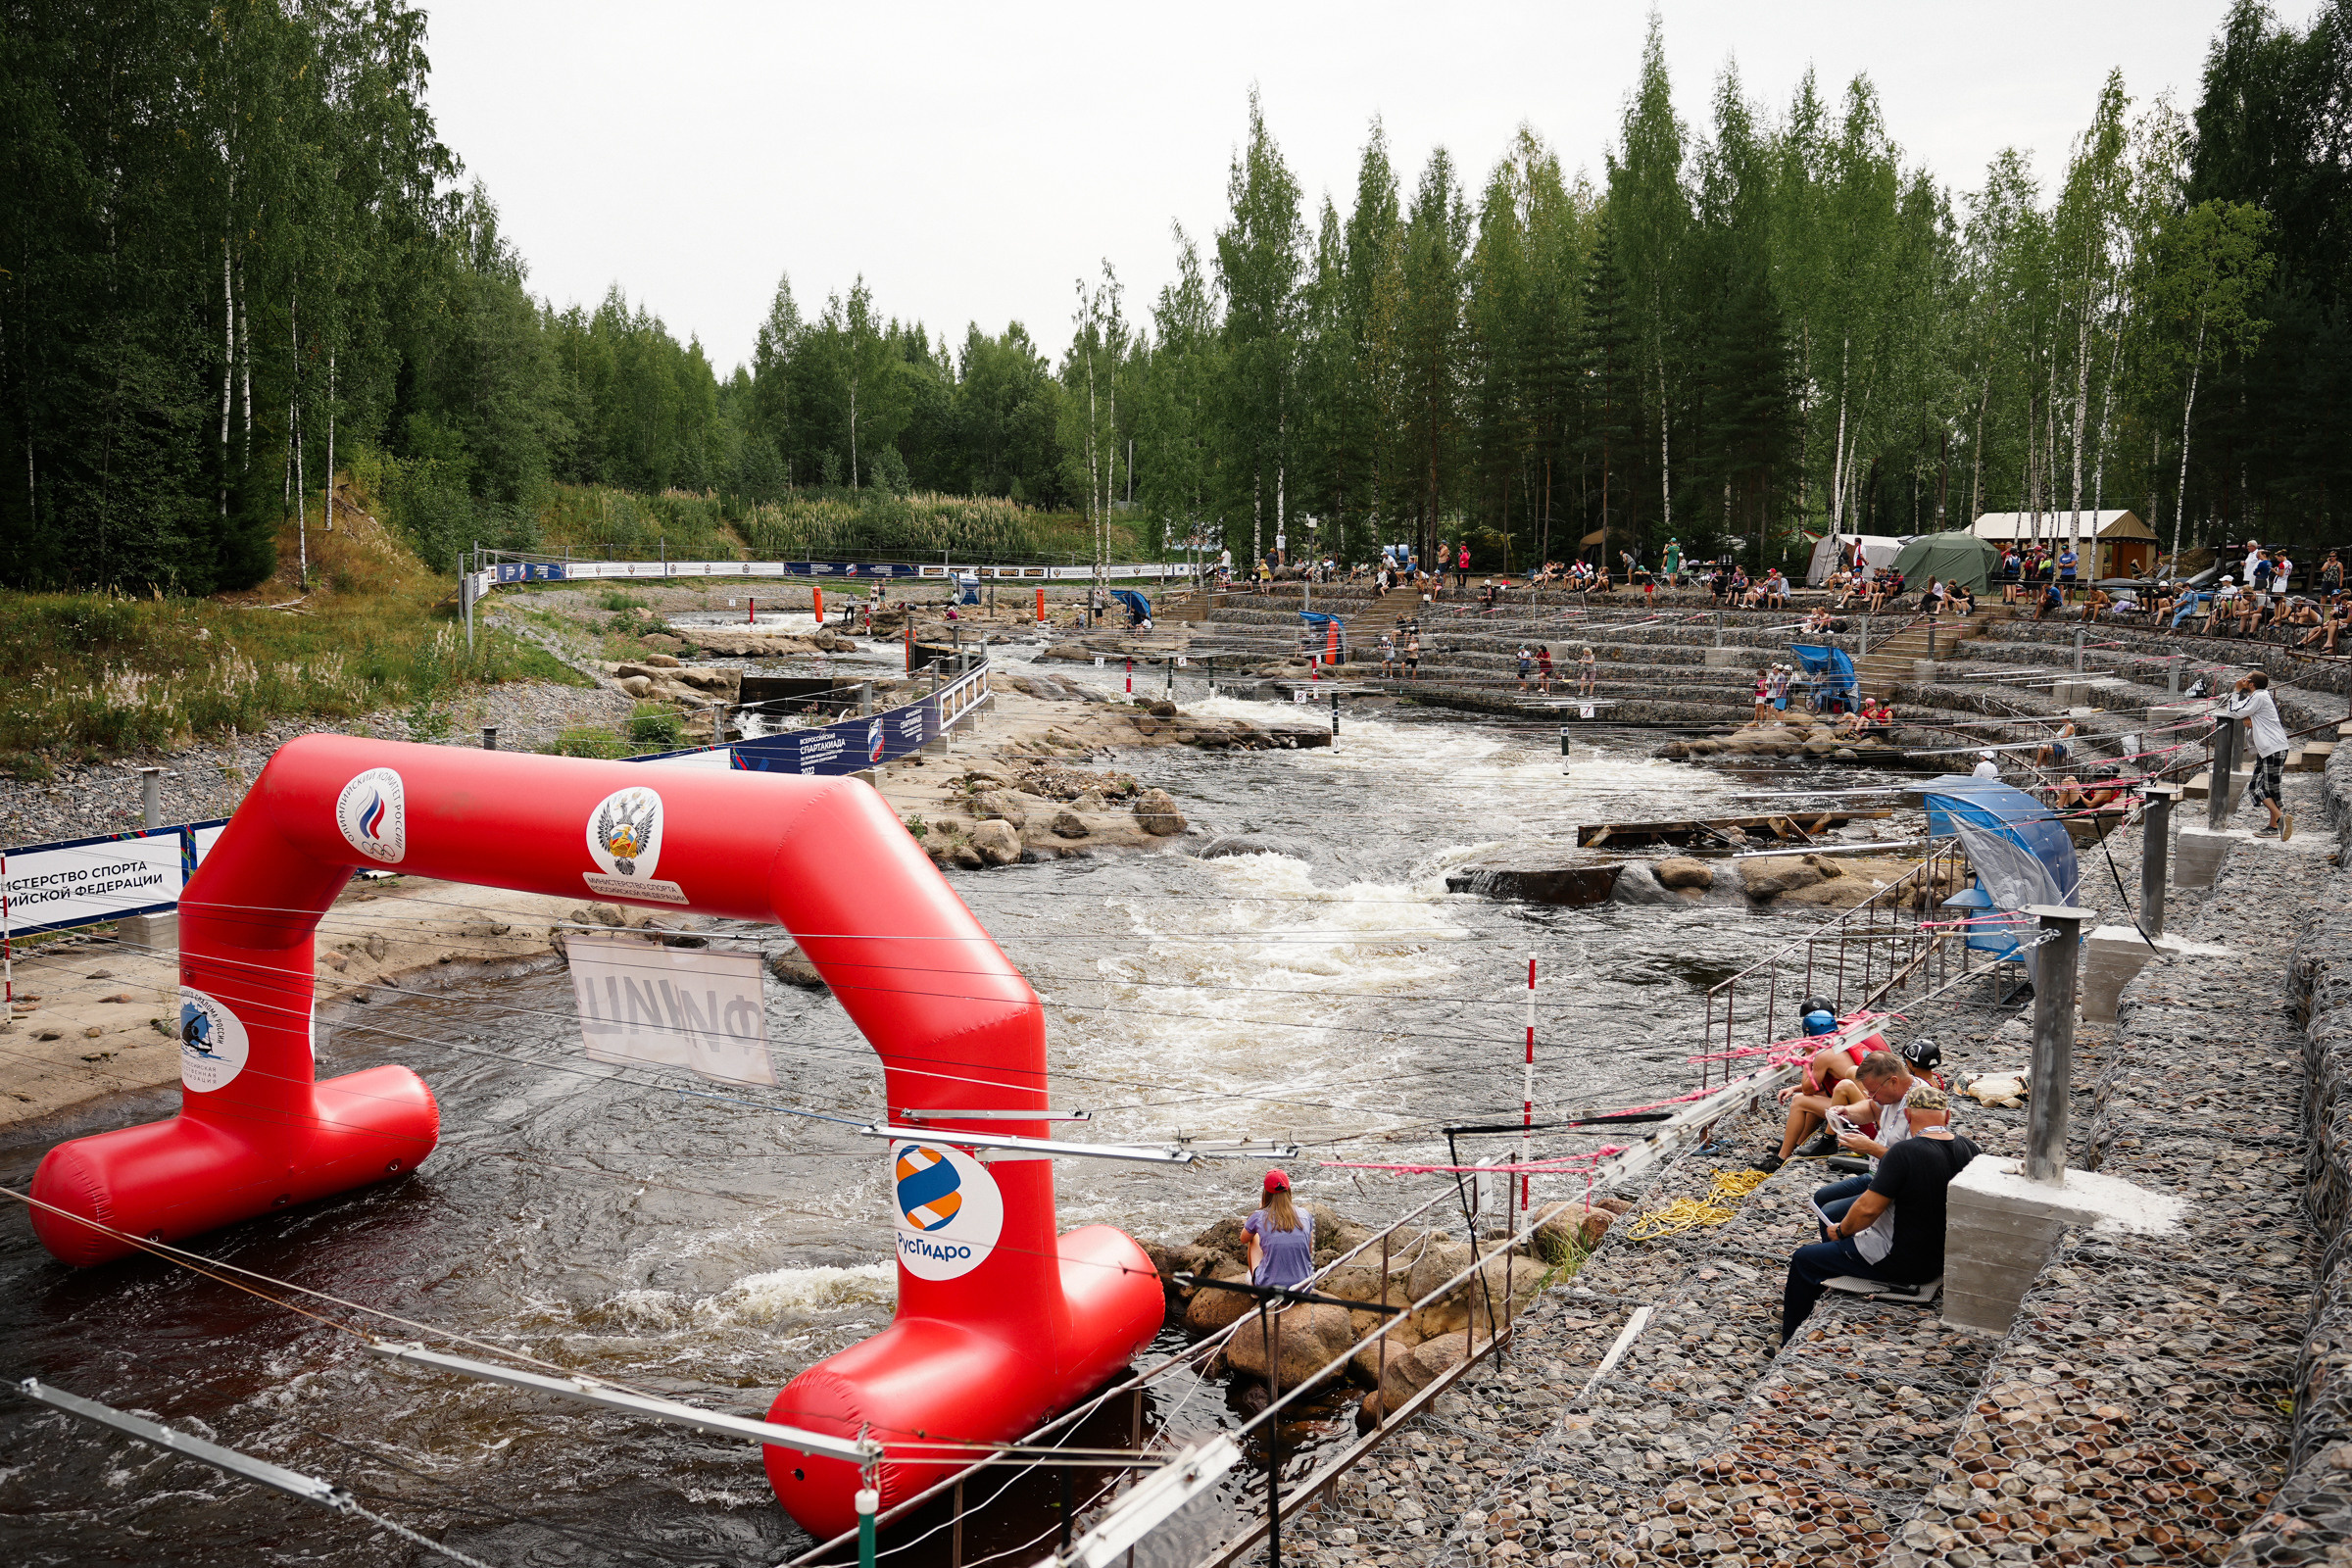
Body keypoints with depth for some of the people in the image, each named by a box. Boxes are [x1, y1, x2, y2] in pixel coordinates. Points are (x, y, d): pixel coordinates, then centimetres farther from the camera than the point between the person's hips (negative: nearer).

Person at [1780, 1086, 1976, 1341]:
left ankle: (1789, 1345, 21)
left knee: (1803, 1259, 8)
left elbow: (1868, 1208, -25)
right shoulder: (1969, 1148, -5)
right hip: (1945, 1258, 8)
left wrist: (1841, 1231, -6)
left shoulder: (1904, 1152, -27)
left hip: (1904, 1262, -8)